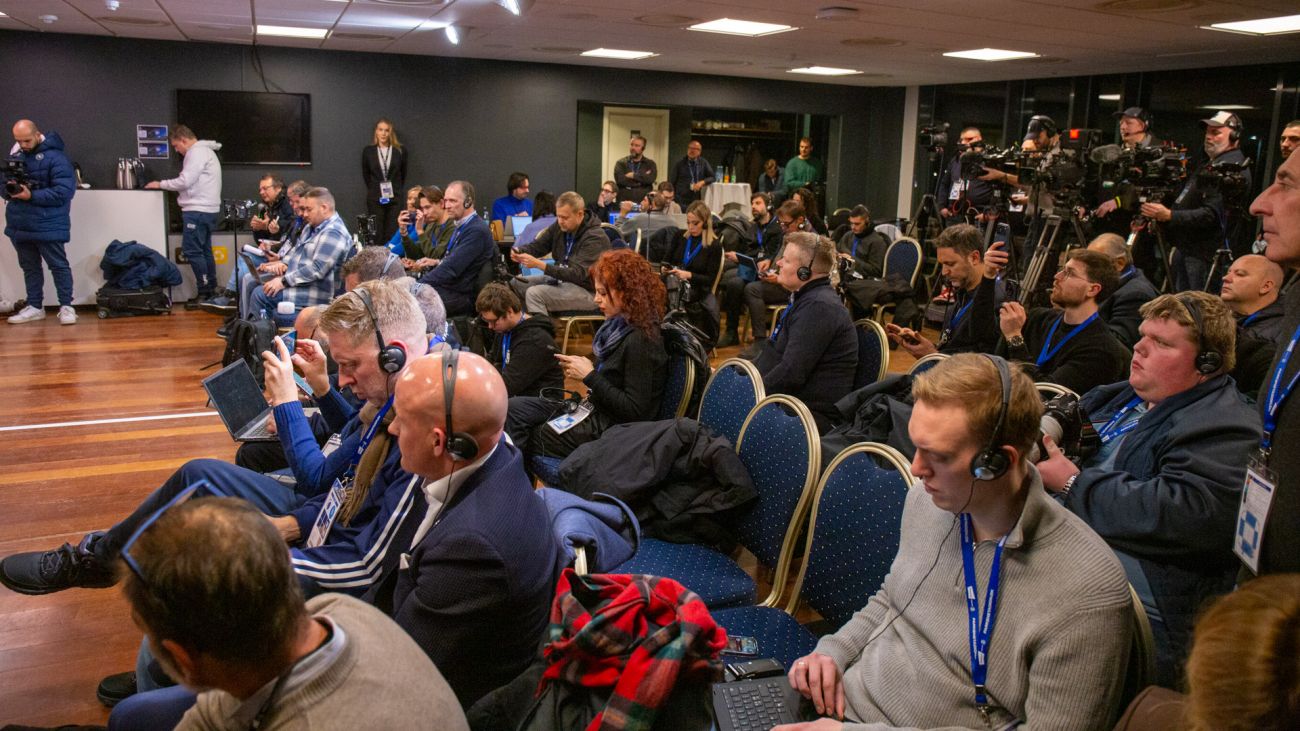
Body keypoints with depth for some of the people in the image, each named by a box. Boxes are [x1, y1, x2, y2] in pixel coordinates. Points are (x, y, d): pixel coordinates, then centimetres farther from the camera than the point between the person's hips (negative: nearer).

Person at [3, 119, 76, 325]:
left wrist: (31, 195, -21)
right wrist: (8, 190, -9)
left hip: (47, 225, -7)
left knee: (58, 265, 1)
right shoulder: (14, 156, 9)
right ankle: (34, 307, 22)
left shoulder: (54, 157, -11)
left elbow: (64, 191, -18)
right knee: (29, 267, 14)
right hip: (19, 224, 7)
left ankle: (66, 306, 7)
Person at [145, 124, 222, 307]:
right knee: (204, 251, 12)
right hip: (207, 209, 10)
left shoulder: (196, 152, -11)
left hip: (197, 210, -10)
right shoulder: (205, 151, 21)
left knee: (192, 251, -9)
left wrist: (160, 184, -5)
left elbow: (185, 181, -17)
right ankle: (211, 291, 14)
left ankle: (204, 292, -7)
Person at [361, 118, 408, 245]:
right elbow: (365, 174, 12)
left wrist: (397, 189, 9)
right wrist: (374, 189, 11)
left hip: (395, 198, -1)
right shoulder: (368, 151, 3)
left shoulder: (401, 151, 0)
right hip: (375, 199, 1)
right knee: (376, 235, 2)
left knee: (393, 234, -2)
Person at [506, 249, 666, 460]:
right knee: (515, 407, 0)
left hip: (609, 429, -9)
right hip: (595, 410, 9)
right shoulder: (619, 326, 6)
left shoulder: (641, 341, -22)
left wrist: (589, 376, -19)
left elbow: (635, 410, -24)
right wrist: (582, 368, -1)